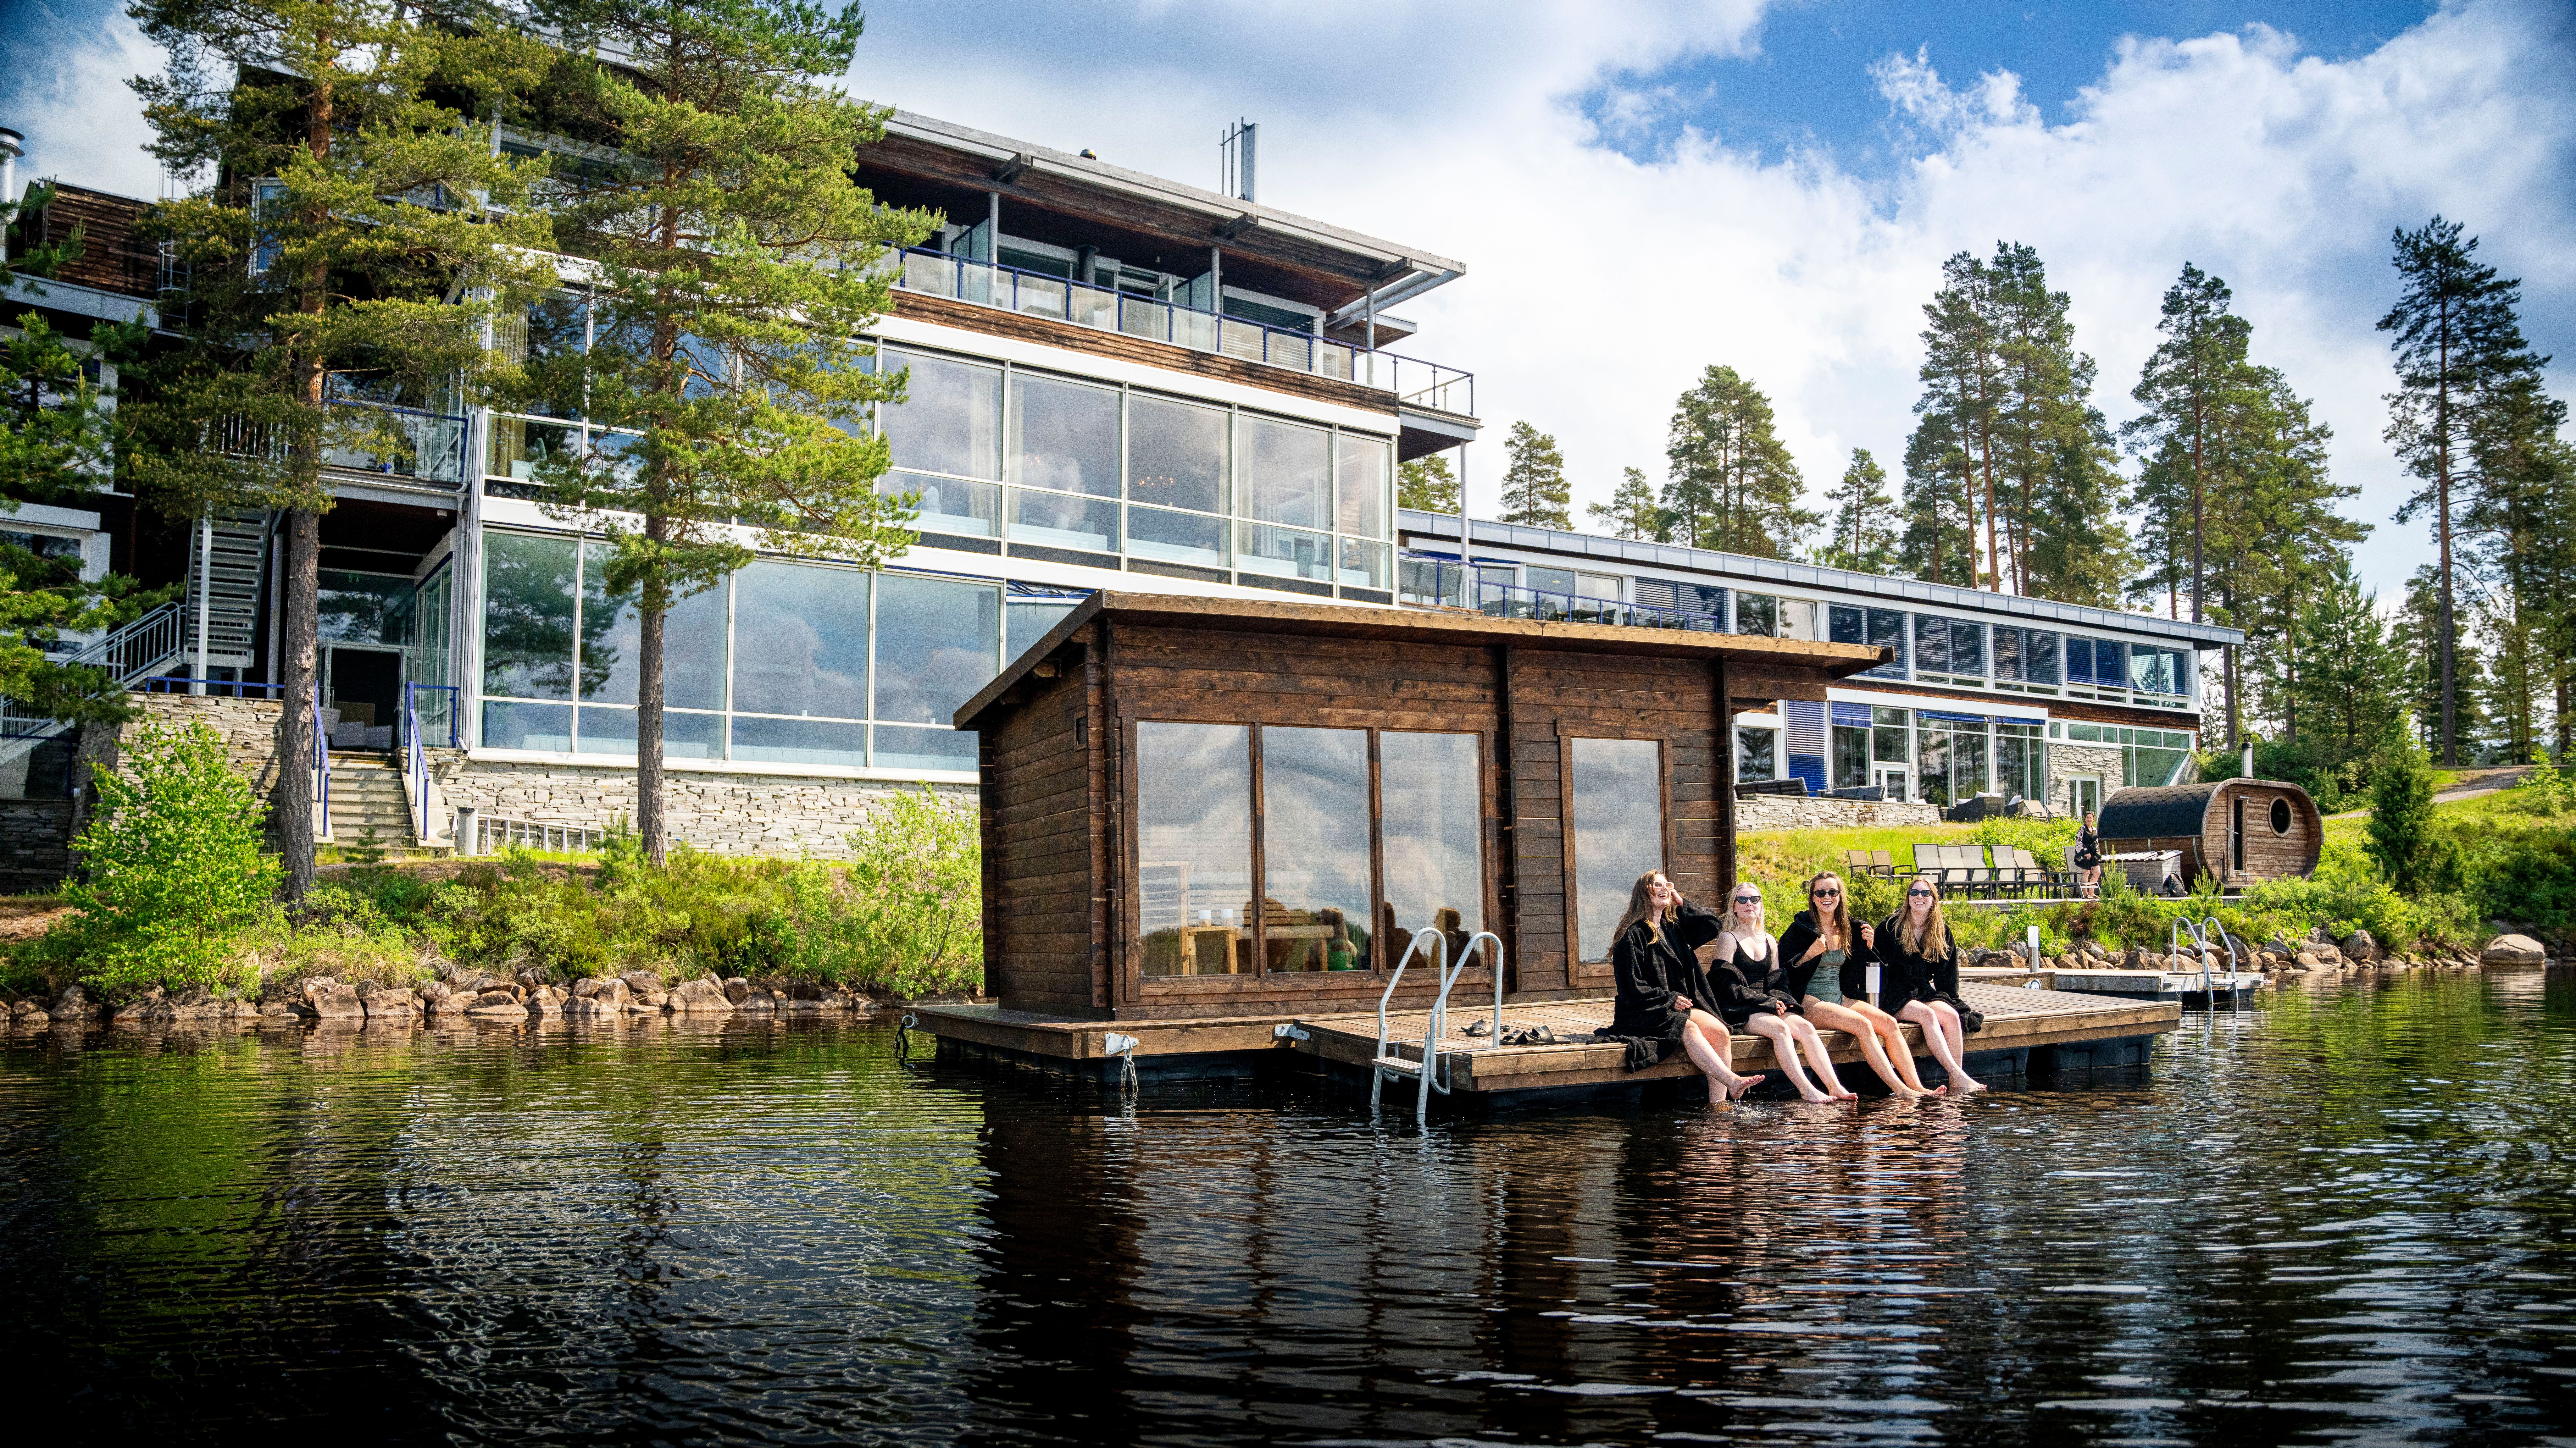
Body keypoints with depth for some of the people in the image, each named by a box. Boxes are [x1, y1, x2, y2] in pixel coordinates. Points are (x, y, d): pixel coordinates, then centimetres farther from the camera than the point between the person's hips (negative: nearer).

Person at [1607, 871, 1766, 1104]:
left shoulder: (1673, 929, 19)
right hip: (1644, 1014, -7)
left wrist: (1682, 904, 12)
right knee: (1689, 1030, -34)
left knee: (1721, 1033, -20)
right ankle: (1733, 1083, -42)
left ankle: (1718, 1103, -30)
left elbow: (1713, 924, 15)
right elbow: (1631, 987, -10)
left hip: (1680, 1007, 7)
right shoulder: (1633, 934, -4)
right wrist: (1669, 999, -11)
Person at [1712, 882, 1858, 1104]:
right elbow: (1729, 986, -9)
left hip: (1769, 1006, 6)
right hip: (1739, 1011, -6)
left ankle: (1835, 1087, -28)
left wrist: (1778, 1001, -6)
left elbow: (1777, 981, 18)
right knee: (1780, 1028, -32)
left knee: (1806, 1027, -21)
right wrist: (1769, 1003, -13)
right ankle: (1806, 1090, -38)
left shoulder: (1769, 941, 20)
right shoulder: (1728, 939, 0)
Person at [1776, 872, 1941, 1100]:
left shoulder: (1849, 929, 12)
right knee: (1863, 1025, -29)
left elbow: (1855, 975, 19)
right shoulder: (1801, 929, -5)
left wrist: (1868, 946, 4)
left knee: (1889, 1023, -18)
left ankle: (1917, 1086, -22)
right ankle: (1899, 1089, -29)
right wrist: (1810, 954, -20)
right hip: (1810, 1002, -6)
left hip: (1841, 999, 6)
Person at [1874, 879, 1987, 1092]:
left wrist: (1950, 1001, 3)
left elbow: (1946, 972, 14)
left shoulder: (1942, 932, 9)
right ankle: (1958, 1075, -37)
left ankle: (1956, 1083, -28)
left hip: (1923, 992, 4)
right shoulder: (1891, 927, -4)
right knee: (1927, 1014, -32)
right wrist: (1878, 1001, -13)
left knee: (1952, 1016, -26)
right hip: (1895, 995, -4)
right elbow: (1878, 965, -6)